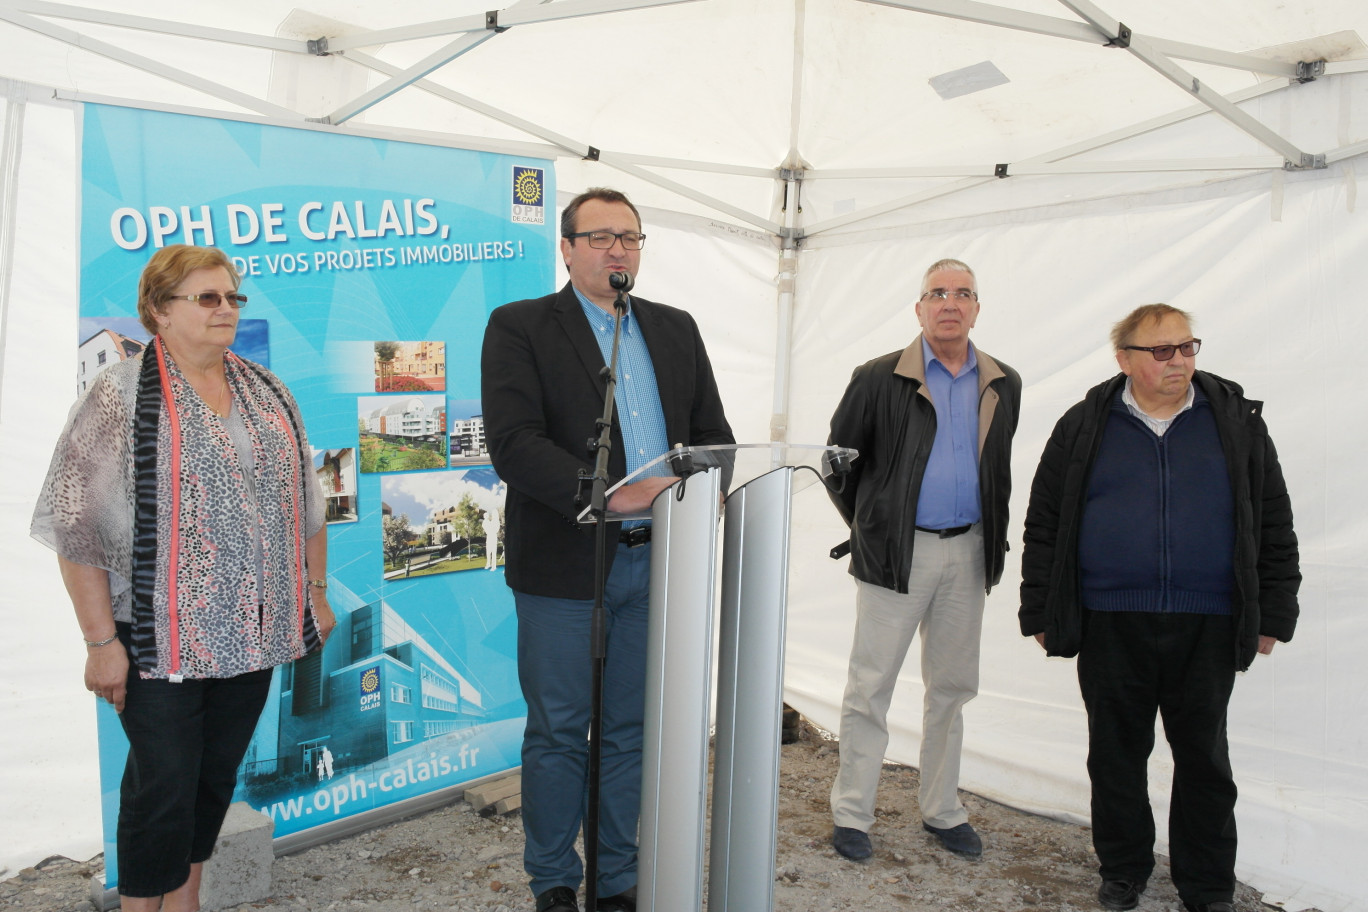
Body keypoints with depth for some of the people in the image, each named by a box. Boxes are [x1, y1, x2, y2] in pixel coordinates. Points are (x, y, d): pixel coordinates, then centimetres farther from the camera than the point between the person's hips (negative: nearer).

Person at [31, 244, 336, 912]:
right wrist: (101, 642, -14)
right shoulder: (122, 394, -8)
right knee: (163, 783, 1)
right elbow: (78, 525, -11)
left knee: (216, 775, 15)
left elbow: (303, 501, 15)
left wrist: (315, 594, 14)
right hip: (162, 639, -5)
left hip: (253, 631, 5)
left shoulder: (267, 392, 9)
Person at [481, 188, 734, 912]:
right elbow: (513, 443, -16)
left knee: (631, 730, 15)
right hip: (565, 563, -4)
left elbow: (712, 431, 10)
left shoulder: (676, 329, 13)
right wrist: (606, 493, -26)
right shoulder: (518, 327, -3)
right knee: (558, 732, 8)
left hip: (654, 561, 5)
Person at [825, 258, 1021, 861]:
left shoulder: (1002, 385, 8)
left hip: (968, 552, 4)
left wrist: (989, 535, 11)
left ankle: (942, 811, 27)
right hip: (897, 551, -4)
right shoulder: (880, 379, -5)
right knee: (870, 687, 0)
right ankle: (851, 815, 13)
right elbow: (838, 457, 2)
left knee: (952, 687, 13)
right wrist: (867, 526, 5)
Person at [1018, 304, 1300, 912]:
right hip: (1111, 626, 0)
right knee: (1116, 752, 11)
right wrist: (1039, 612, 3)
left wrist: (1273, 614, 5)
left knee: (1203, 755, 11)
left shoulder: (1237, 422, 5)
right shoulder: (1084, 428, 3)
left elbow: (1274, 526, 8)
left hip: (1207, 628, 1)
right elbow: (1044, 527, 5)